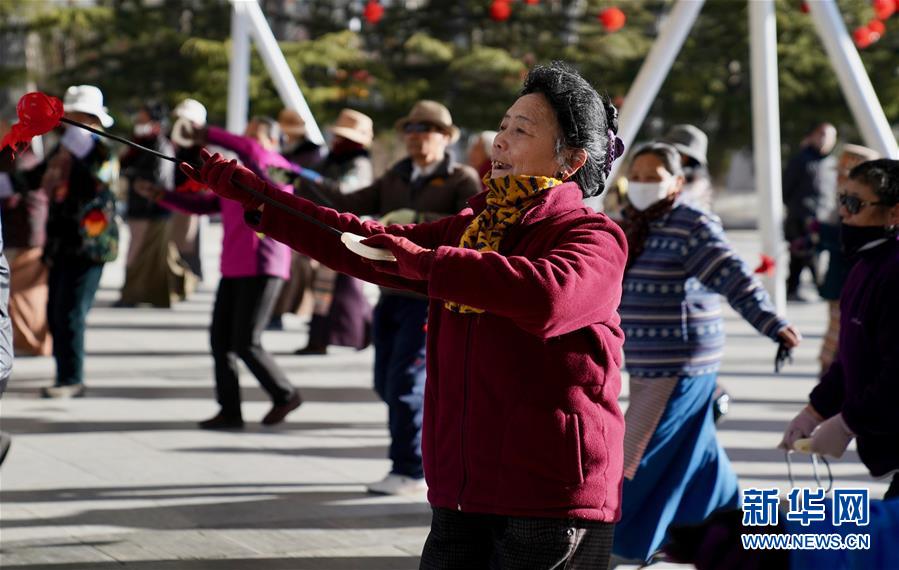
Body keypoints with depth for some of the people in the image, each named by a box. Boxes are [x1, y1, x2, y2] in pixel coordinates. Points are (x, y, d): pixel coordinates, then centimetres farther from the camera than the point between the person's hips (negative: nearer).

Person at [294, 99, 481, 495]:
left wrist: (419, 222, -28)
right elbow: (351, 204, 4)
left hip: (431, 299, -7)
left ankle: (409, 471, -2)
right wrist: (305, 184, -11)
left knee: (406, 382, -11)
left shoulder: (461, 180, -4)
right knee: (387, 384, 11)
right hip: (392, 295, 7)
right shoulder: (396, 178, 14)